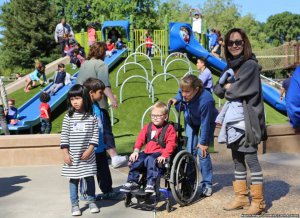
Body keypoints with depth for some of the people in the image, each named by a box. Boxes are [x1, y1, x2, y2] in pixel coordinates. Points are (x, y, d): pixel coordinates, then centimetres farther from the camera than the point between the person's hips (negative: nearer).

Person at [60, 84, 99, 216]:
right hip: (72, 155, 0)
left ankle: (91, 202, 25)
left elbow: (95, 135, -1)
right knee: (74, 179, 7)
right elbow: (64, 136, -2)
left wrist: (89, 150, -9)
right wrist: (65, 153, -6)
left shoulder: (91, 117, -2)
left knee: (90, 178, 10)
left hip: (87, 155, 0)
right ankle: (74, 205, 16)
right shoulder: (68, 117, -2)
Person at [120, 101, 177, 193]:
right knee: (135, 160, -16)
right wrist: (136, 151, -6)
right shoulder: (148, 127, 15)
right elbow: (140, 139, 10)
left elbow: (171, 144, -10)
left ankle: (151, 184, -31)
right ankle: (132, 182, -5)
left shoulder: (169, 128, -1)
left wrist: (164, 155, -23)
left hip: (159, 153, -6)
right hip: (147, 152, 6)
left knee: (151, 160, -35)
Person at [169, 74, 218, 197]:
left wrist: (203, 142, -23)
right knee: (190, 151, 0)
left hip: (206, 121, -5)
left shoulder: (206, 100, -43)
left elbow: (205, 123, -32)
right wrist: (176, 100, -20)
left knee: (202, 152, -10)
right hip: (190, 120, 5)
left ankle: (207, 185, 4)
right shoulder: (184, 92, -29)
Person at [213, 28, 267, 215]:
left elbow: (238, 90, -17)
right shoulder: (230, 67, 14)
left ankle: (258, 201, 2)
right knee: (237, 159, 11)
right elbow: (218, 89, 9)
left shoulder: (251, 65, -9)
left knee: (251, 158, -7)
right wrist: (226, 88, -10)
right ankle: (241, 197, 21)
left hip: (248, 118, -8)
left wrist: (228, 88, 2)